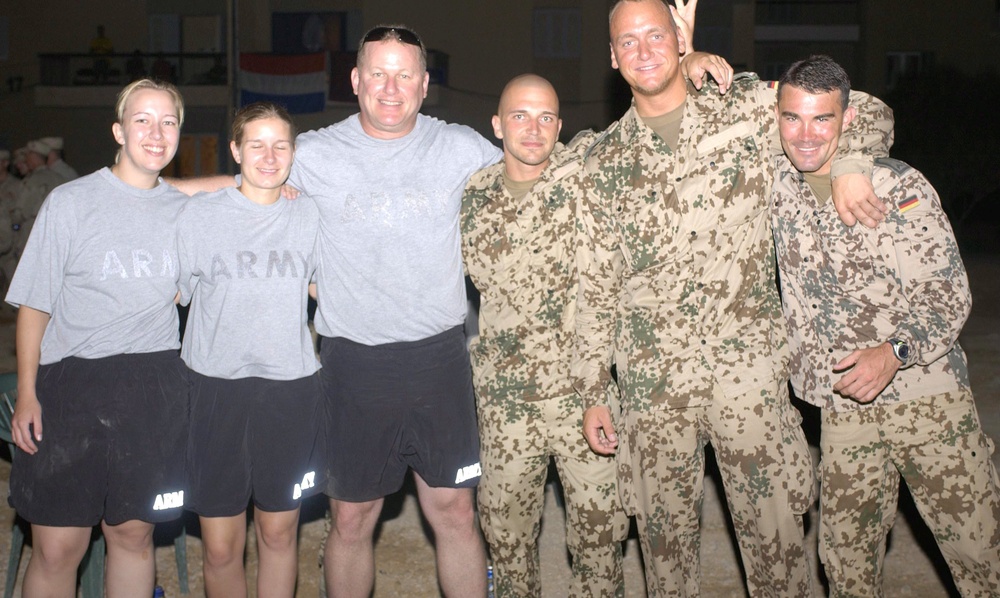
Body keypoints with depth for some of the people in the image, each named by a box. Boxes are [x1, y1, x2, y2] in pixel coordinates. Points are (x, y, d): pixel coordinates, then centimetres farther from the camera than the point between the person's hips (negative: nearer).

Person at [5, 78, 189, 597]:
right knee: (57, 547, -1)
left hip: (155, 388, 3)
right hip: (71, 382, -2)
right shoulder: (70, 203, -2)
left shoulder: (185, 210, 7)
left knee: (133, 535, 11)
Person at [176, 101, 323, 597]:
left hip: (290, 388, 1)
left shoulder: (311, 215, 3)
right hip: (217, 387, -1)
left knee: (279, 534, 13)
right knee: (220, 548, 3)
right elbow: (173, 296, 7)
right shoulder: (198, 215, -1)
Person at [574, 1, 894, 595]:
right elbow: (597, 283, 10)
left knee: (776, 533, 3)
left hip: (748, 367, -1)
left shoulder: (748, 105, 3)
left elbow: (871, 114, 13)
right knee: (665, 533, 10)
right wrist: (592, 391, 8)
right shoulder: (605, 160, 9)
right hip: (652, 377, 2)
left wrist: (849, 164, -9)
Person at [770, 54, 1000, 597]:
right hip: (842, 408, 3)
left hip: (929, 395, -2)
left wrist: (895, 351, -22)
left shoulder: (900, 186, -5)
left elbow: (950, 293, -5)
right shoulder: (775, 184, 4)